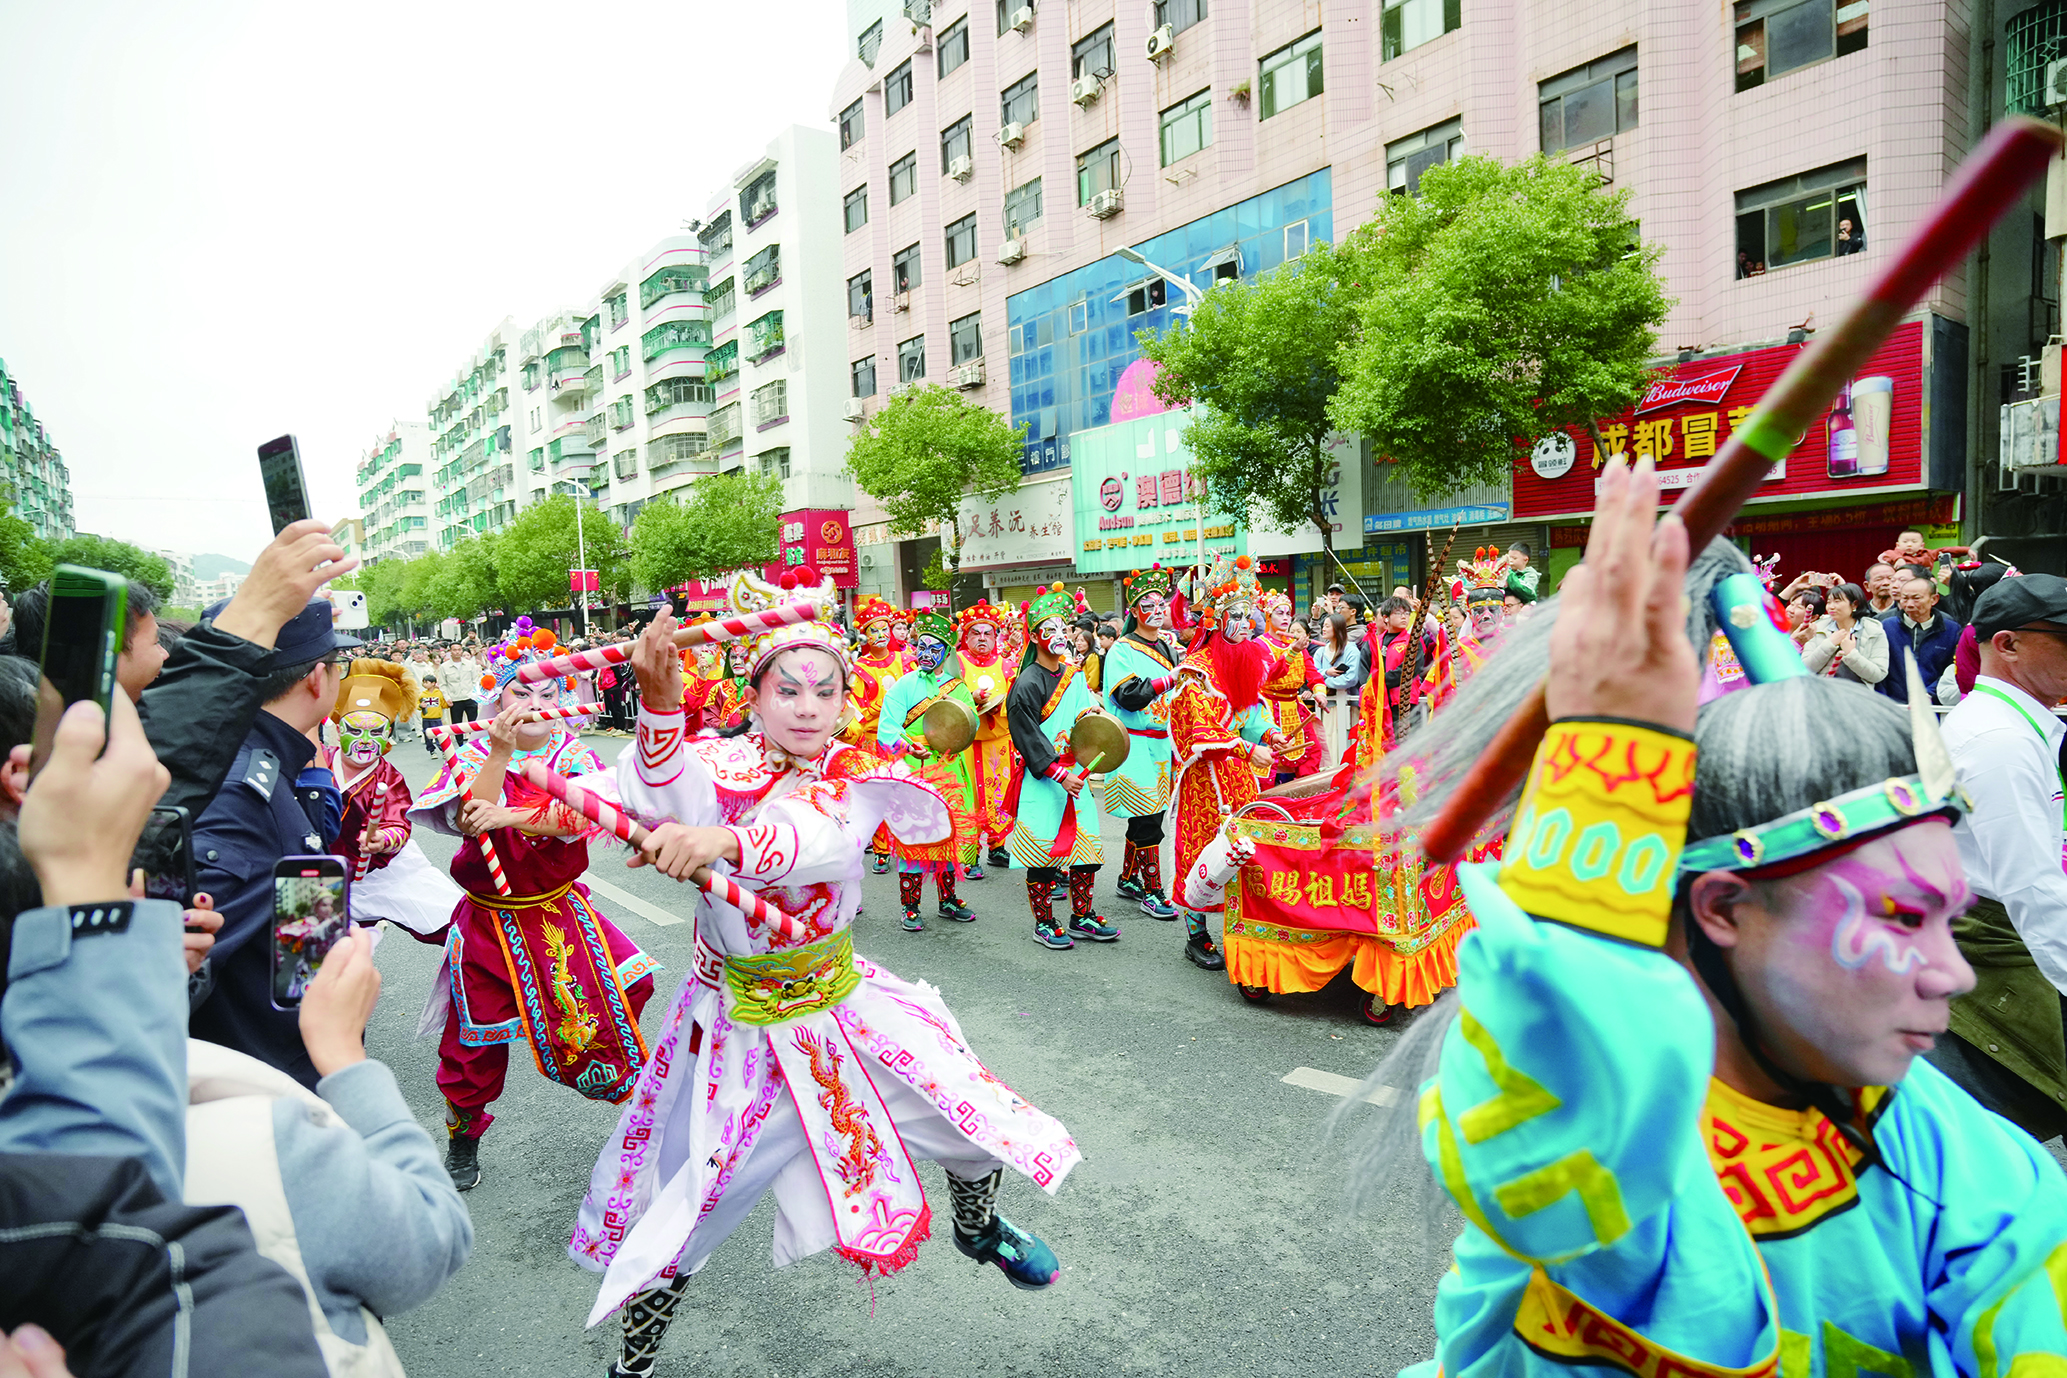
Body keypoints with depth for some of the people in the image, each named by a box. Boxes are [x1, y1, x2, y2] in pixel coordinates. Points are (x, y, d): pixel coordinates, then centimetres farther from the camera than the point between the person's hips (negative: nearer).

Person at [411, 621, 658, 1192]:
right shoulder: (474, 753, -6)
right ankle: (462, 1139, 36)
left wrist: (508, 816, -31)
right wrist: (499, 752, -34)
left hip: (560, 909, 1)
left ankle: (632, 1088, 18)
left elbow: (582, 816, -21)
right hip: (490, 918, -1)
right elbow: (468, 820, -24)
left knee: (626, 985, -9)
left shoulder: (572, 754, -3)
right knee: (475, 1034, 9)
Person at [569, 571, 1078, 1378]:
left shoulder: (856, 777, -9)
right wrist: (659, 704, -50)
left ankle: (978, 1228, 46)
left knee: (978, 1117, 11)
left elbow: (826, 843, -33)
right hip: (739, 1018, -2)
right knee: (689, 1201, 4)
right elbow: (652, 803, -34)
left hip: (842, 1001, 3)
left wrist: (727, 839, -53)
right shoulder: (720, 762, -11)